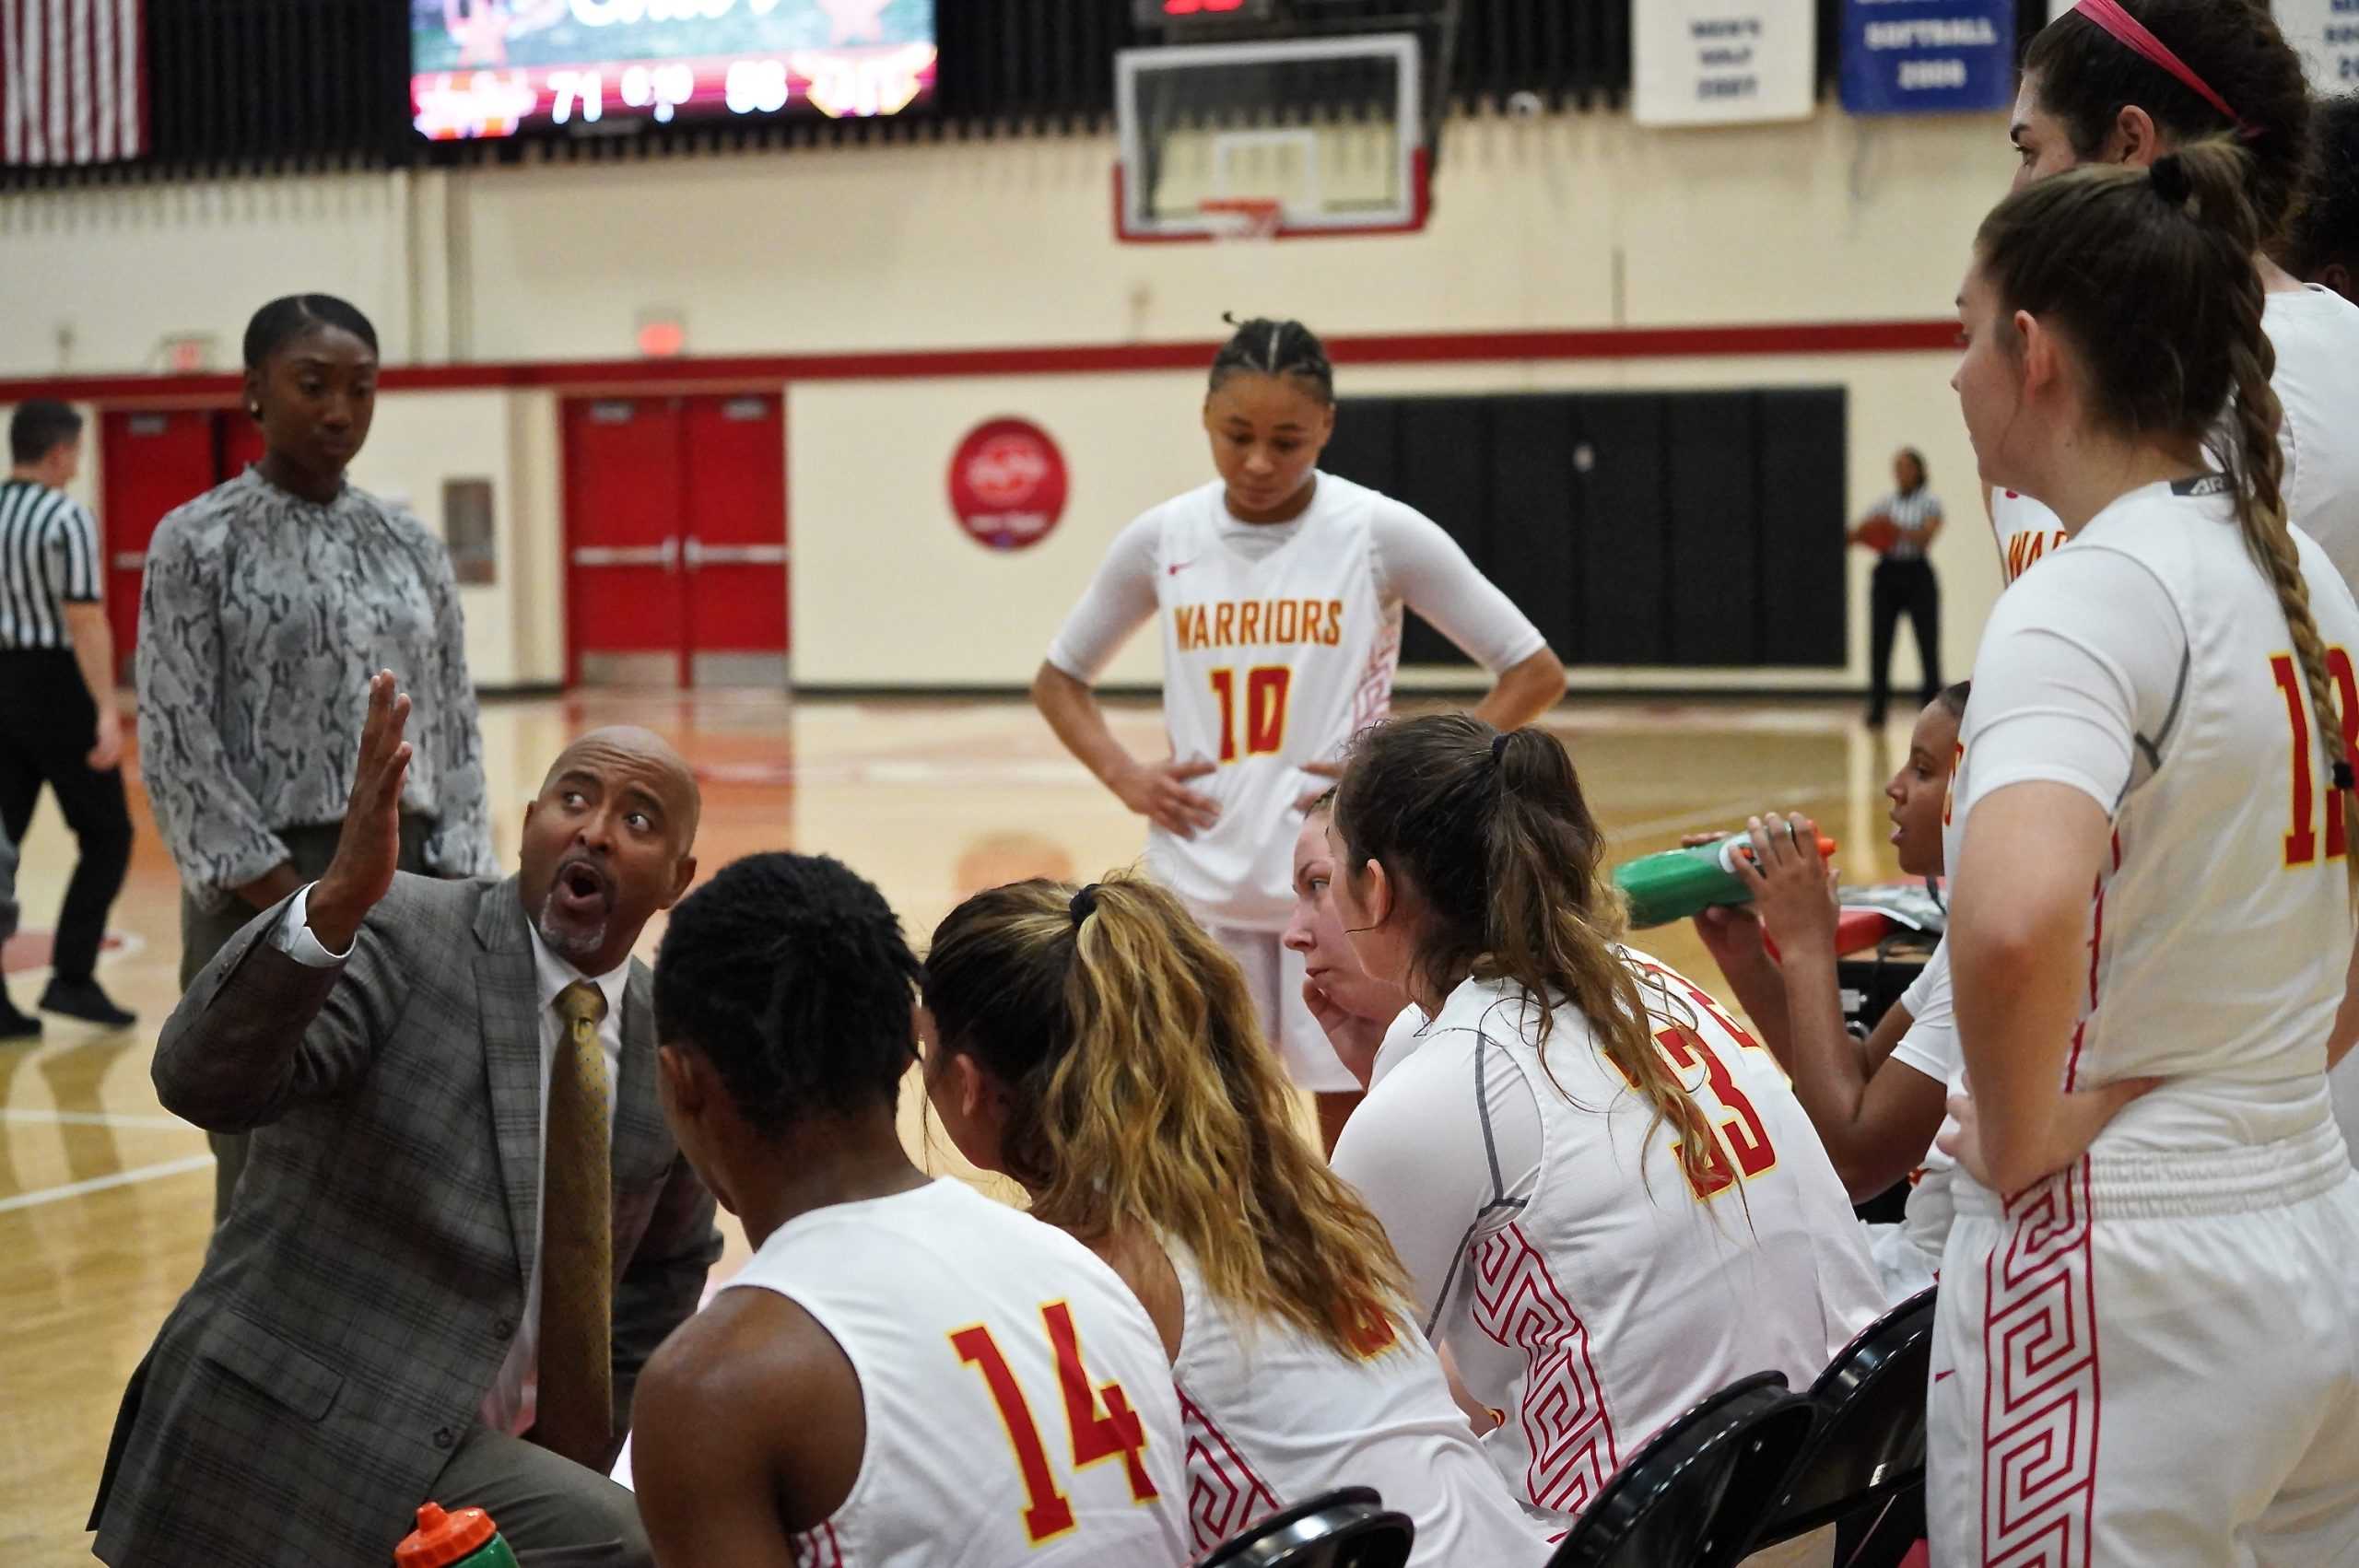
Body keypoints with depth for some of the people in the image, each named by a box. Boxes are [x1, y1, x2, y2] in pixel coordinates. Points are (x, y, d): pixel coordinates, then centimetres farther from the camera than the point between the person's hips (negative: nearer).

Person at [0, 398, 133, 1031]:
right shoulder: (66, 519, -13)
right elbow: (84, 620, -20)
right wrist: (107, 711, -23)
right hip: (57, 686, -7)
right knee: (106, 837, 6)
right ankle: (72, 977, -1)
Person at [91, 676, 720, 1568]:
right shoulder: (401, 935, -11)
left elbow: (669, 1265, 22)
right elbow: (204, 1081, -28)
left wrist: (594, 1443, 13)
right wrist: (336, 902, -43)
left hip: (486, 1460, 7)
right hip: (297, 1436, -7)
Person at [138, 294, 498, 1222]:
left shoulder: (411, 548, 10)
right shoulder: (197, 543, -3)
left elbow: (455, 732, 10)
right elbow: (176, 747, -8)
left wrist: (453, 895, -2)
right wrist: (295, 905, -14)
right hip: (263, 895, -4)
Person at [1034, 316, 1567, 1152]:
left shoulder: (1380, 533, -6)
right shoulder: (1162, 540, 2)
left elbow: (1535, 674, -1)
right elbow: (1059, 680, 16)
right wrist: (1125, 777, 0)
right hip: (1198, 887, 3)